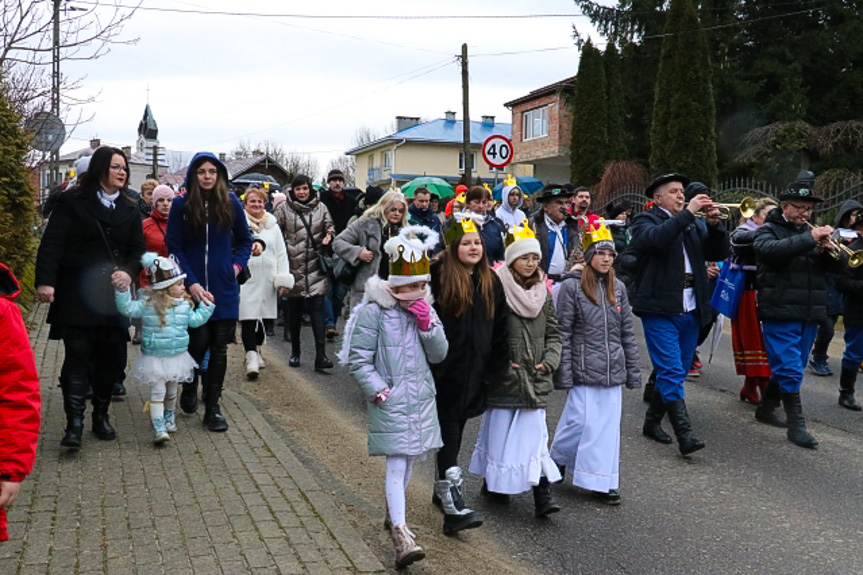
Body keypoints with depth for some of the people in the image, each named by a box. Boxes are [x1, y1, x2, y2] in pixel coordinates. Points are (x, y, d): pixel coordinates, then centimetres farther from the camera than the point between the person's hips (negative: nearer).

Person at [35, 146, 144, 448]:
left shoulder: (130, 210, 13)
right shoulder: (72, 201, 0)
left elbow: (137, 250, 12)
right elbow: (52, 243, -6)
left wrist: (128, 272, -9)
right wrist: (45, 281, -17)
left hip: (113, 295, 4)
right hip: (76, 295, -4)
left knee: (109, 357, 7)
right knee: (77, 356, -7)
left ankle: (101, 415, 20)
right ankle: (74, 423, -6)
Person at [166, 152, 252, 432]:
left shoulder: (231, 203, 3)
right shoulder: (181, 205, -2)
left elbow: (245, 241, 15)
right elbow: (174, 248, -3)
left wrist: (237, 265, 0)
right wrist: (191, 283, -12)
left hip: (224, 288, 2)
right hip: (192, 287, -2)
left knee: (219, 348, 4)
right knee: (199, 341, -4)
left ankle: (212, 407, 15)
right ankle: (189, 388, 27)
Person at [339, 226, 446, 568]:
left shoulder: (424, 307, 6)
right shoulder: (374, 311, -12)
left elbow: (439, 354, 5)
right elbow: (358, 360, -10)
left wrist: (428, 324, -9)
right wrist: (379, 391, -16)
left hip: (421, 399, 6)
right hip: (390, 400, -6)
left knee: (408, 460, 17)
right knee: (397, 463, -10)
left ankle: (393, 513, 37)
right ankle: (401, 535, -11)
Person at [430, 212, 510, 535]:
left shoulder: (490, 281, 8)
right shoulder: (439, 277, -9)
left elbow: (500, 326, 13)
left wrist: (499, 365, 10)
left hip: (474, 369, 6)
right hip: (446, 369, -5)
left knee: (456, 427, 17)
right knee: (449, 428, -9)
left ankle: (442, 490, 33)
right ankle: (453, 507, -11)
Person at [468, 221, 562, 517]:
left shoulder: (543, 292, 11)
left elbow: (553, 332, 15)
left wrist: (550, 360, 0)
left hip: (534, 378, 3)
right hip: (503, 378, -3)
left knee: (535, 433, -1)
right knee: (499, 429, 7)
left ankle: (542, 495, -3)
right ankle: (494, 482, 27)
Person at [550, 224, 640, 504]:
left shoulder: (617, 288, 10)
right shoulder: (572, 286, -5)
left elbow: (627, 332, 14)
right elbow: (562, 332, -6)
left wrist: (633, 371, 12)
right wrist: (563, 374, -9)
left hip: (613, 370, 5)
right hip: (583, 370, -5)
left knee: (608, 426, 6)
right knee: (580, 421, -2)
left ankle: (604, 482, 14)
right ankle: (558, 458, 25)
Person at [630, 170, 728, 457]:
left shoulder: (692, 225, 17)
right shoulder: (645, 221, 0)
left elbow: (719, 252, 11)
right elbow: (656, 238, -24)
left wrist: (714, 225, -5)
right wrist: (688, 213, -22)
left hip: (690, 311, 7)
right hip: (660, 310, -7)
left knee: (675, 373, 13)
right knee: (672, 373, -11)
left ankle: (652, 421, 28)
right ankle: (684, 435, -13)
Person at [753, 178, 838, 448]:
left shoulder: (809, 232, 16)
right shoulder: (769, 230, -2)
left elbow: (832, 266, 12)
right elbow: (769, 250, -25)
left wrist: (827, 250, -11)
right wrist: (809, 239, -31)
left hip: (809, 314, 7)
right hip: (780, 313, -6)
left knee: (788, 368, 15)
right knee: (789, 370, -9)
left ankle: (766, 408, 31)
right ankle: (796, 425, -4)